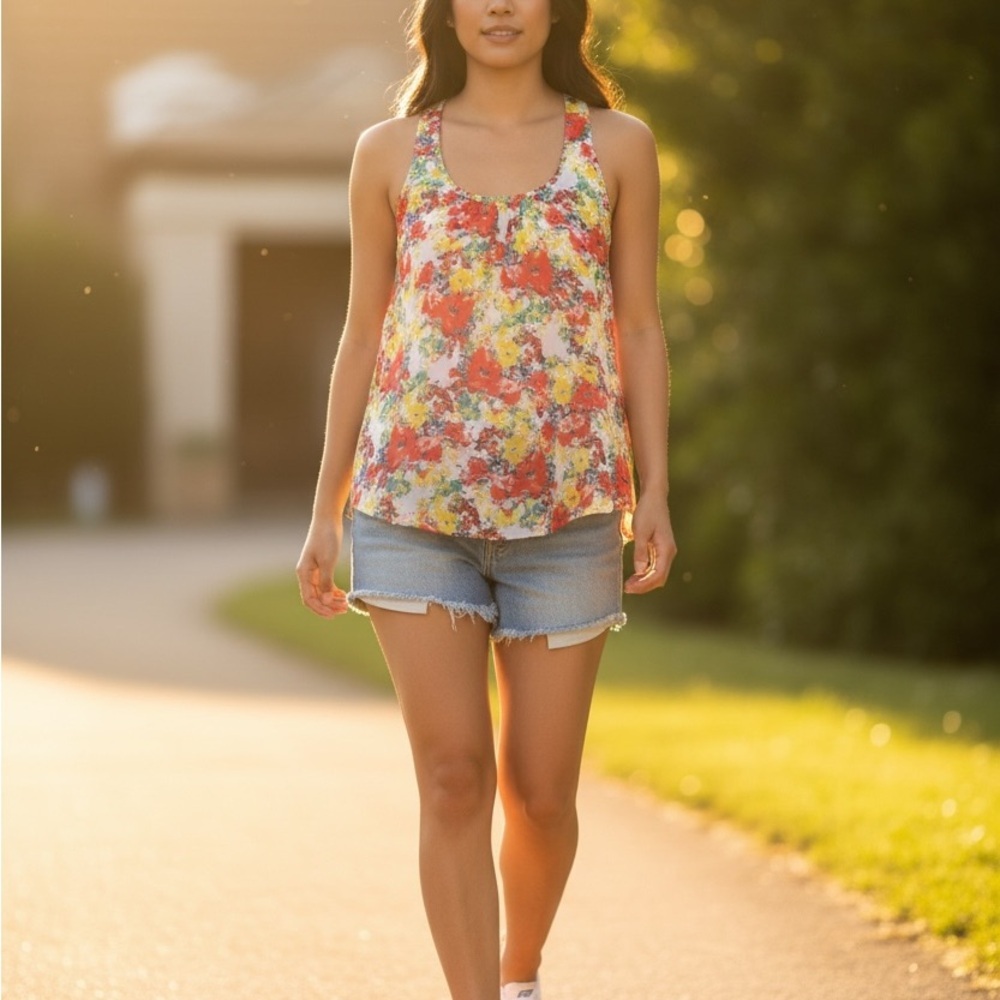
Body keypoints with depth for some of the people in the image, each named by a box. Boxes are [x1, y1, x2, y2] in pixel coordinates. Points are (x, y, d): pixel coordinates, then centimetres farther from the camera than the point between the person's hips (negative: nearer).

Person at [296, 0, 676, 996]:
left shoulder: (617, 146, 8)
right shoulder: (390, 152, 7)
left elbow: (640, 327, 7)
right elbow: (363, 333, 10)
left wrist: (656, 489, -2)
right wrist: (324, 512, 8)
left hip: (566, 504, 0)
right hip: (413, 500, 0)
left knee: (541, 790, 6)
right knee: (453, 775, -7)